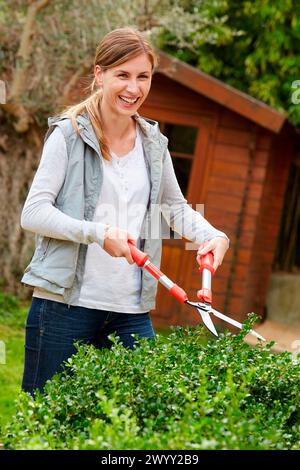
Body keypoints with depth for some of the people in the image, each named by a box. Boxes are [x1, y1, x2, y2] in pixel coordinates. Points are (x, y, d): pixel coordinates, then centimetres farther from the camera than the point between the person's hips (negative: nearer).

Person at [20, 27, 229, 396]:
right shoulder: (69, 134, -3)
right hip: (64, 306, -4)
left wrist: (213, 235, 4)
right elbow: (33, 213, -10)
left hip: (130, 311, 5)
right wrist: (98, 233, -23)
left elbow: (176, 208, 25)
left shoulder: (153, 143, 12)